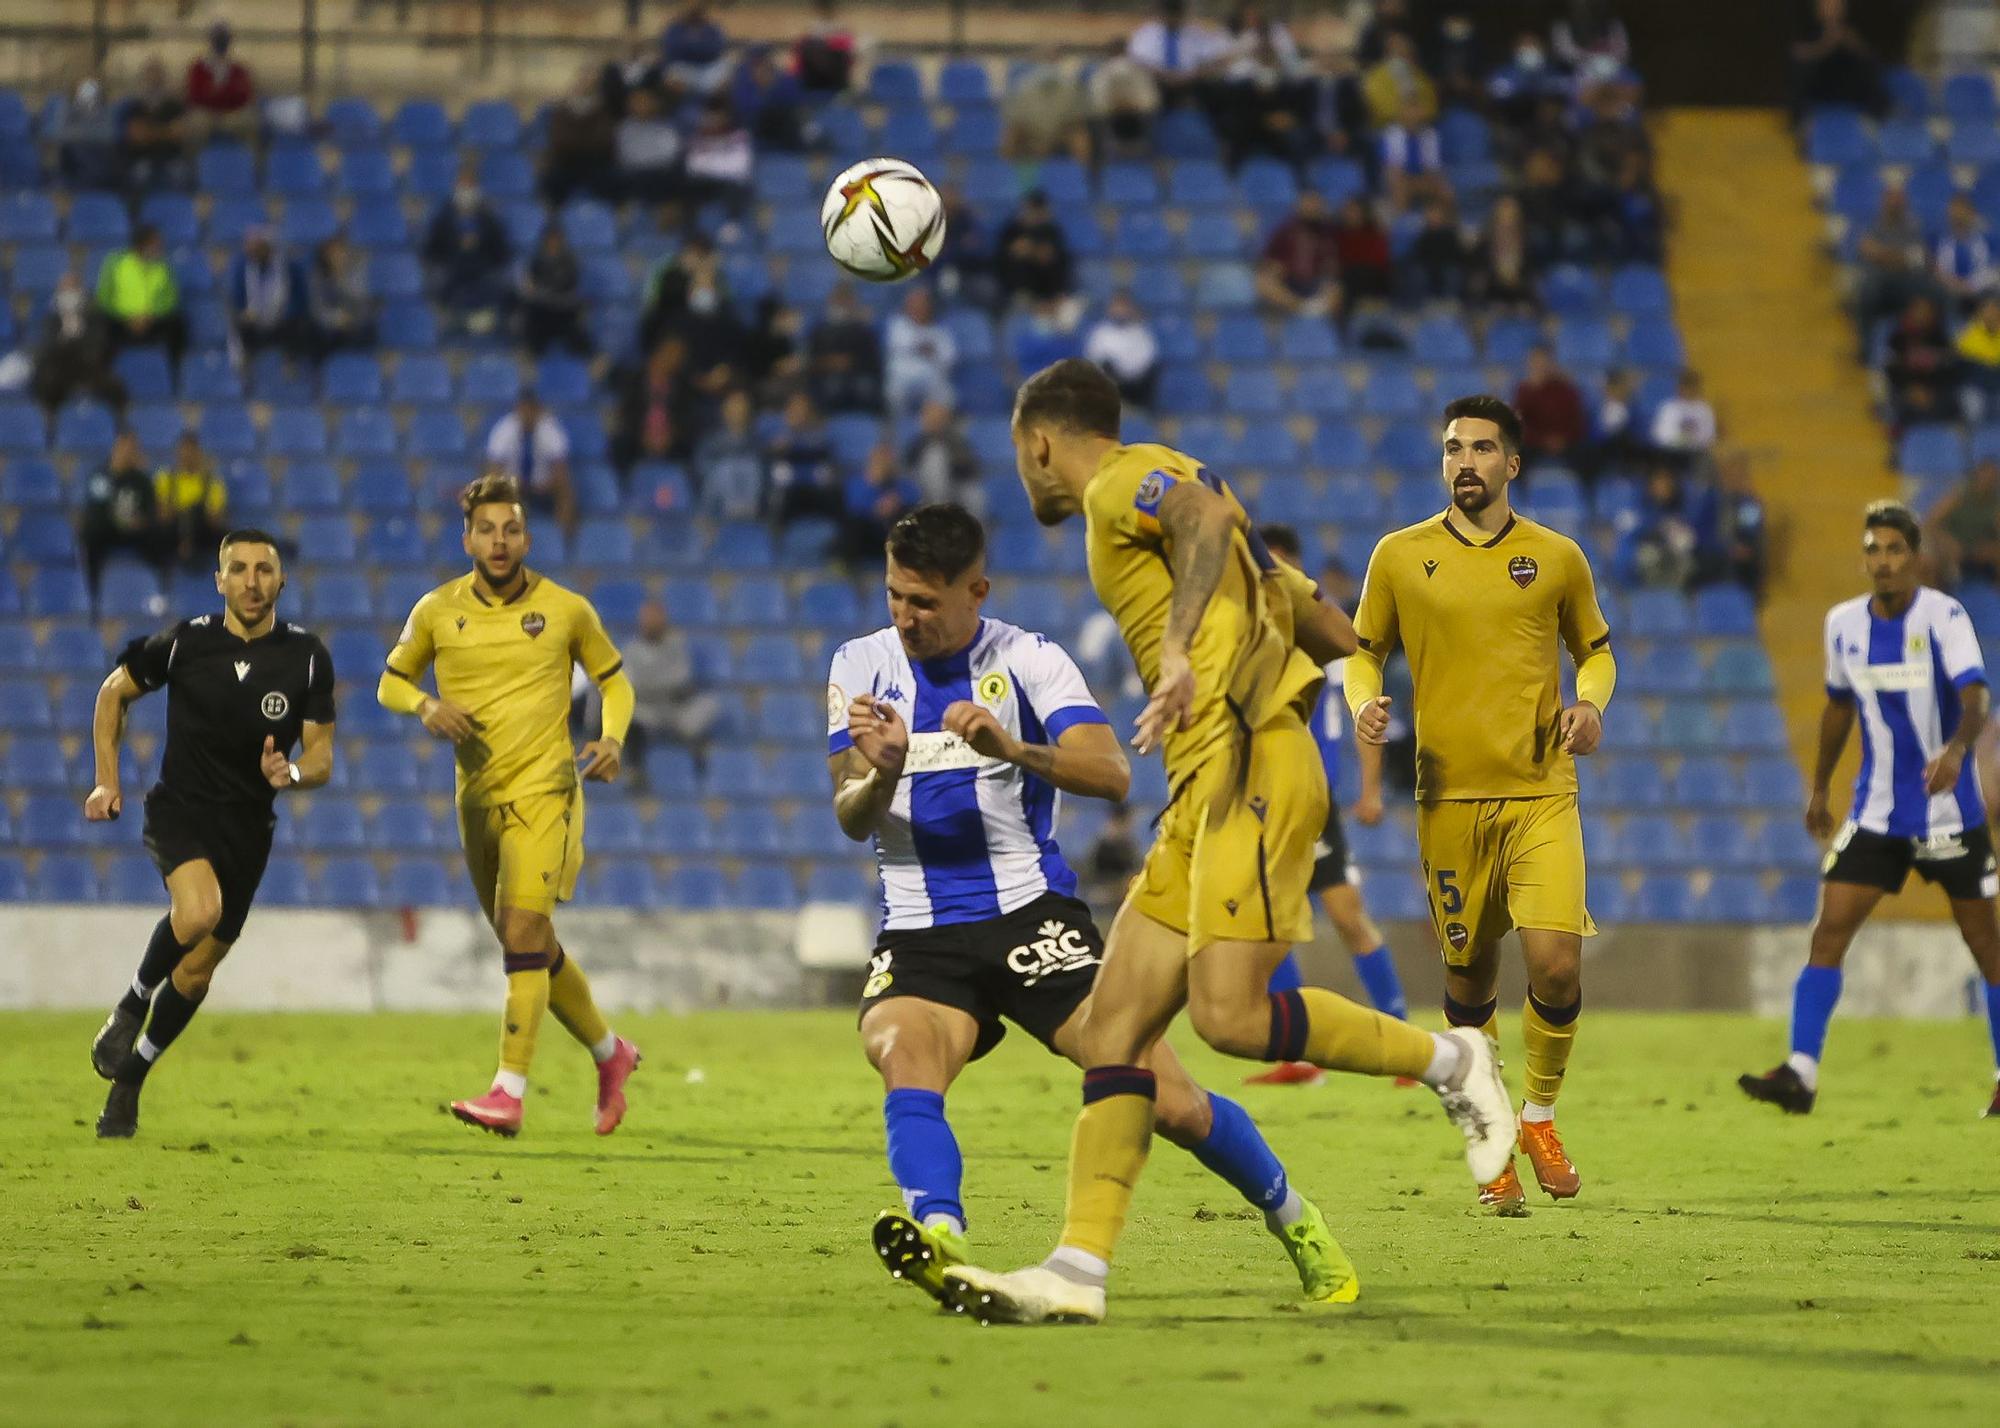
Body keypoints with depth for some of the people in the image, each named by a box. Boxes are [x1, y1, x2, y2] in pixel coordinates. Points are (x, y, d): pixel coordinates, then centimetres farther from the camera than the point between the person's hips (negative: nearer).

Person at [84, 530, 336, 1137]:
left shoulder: (307, 657, -5)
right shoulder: (185, 643, -7)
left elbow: (321, 758, -1)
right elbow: (114, 692, 9)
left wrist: (292, 774, -24)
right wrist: (107, 782, 4)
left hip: (248, 830, 2)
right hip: (178, 809, -2)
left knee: (197, 969, 6)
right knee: (198, 910, -32)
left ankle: (127, 1081, 26)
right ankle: (131, 1005, -6)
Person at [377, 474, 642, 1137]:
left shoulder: (566, 609, -2)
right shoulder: (437, 611, 3)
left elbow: (614, 680, 11)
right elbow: (391, 683, 15)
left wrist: (612, 738, -9)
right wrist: (424, 705, -8)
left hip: (544, 789, -4)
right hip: (478, 796, 4)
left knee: (524, 935, -18)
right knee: (535, 949, 12)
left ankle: (508, 1095, -23)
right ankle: (609, 1052, 34)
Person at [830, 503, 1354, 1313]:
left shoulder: (1027, 660, -2)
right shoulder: (861, 667, 6)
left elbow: (1110, 774, -17)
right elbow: (852, 820, -3)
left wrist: (1013, 751, -35)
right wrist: (881, 773, -26)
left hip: (1030, 913, -2)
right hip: (919, 936, 2)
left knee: (1166, 1100, -6)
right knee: (902, 1061, -32)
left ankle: (1294, 1222, 19)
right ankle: (940, 1242, -51)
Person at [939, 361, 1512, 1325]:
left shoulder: (1123, 483, 1)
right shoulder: (1149, 499, 29)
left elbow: (1206, 515, -25)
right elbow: (1333, 633, 29)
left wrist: (1180, 650, -35)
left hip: (1250, 774, -10)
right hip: (1204, 802, 10)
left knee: (1228, 1014, -22)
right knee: (1110, 1035, 0)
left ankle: (1447, 1062, -3)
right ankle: (1077, 1271, -8)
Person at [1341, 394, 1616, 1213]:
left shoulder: (1557, 557, 5)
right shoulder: (1400, 556, 4)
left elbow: (1595, 648, 17)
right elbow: (1363, 650, 14)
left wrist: (1590, 702, -4)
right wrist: (1363, 700, -8)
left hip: (1542, 791, -1)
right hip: (1449, 796, 1)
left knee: (1556, 961, -15)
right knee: (1469, 976, 5)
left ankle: (1540, 1116, 11)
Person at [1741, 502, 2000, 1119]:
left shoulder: (1944, 616, -14)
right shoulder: (1844, 623, 2)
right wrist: (1819, 789, 22)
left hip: (1949, 810, -4)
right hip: (1876, 810, 4)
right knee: (1829, 929, -9)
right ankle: (1800, 1073, -13)